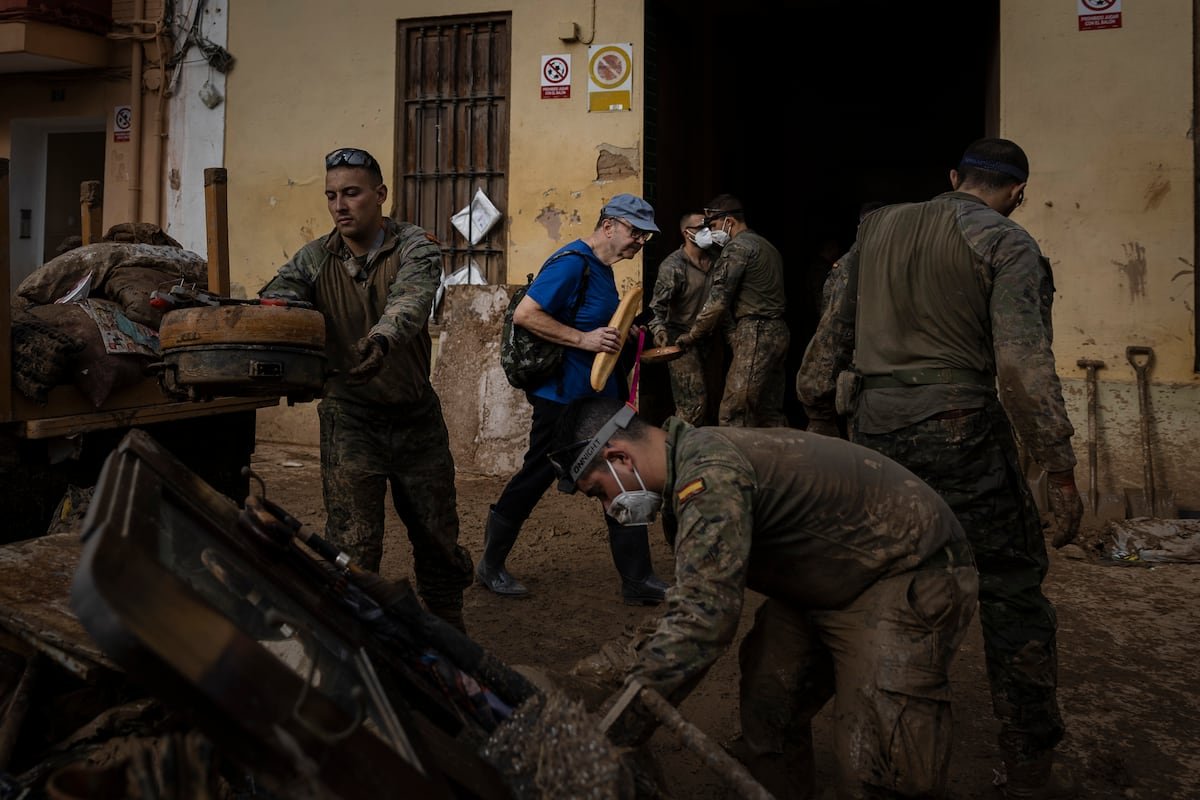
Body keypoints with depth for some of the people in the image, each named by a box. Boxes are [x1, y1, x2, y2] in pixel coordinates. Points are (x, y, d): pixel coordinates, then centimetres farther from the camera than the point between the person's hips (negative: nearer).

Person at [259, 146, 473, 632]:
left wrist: (381, 339, -51)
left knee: (437, 537, 13)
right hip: (349, 417, 0)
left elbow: (410, 301, -29)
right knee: (353, 546, -6)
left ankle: (448, 632, 36)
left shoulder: (415, 247, -9)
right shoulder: (314, 259, -1)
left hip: (417, 415, 0)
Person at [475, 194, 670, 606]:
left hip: (599, 395, 9)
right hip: (563, 397, -9)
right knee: (534, 479, 5)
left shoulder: (602, 269, 13)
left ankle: (637, 579, 14)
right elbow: (524, 314, -23)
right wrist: (583, 339, -26)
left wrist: (623, 337, 11)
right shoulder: (571, 262, -16)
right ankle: (491, 566, 24)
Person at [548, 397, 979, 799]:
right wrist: (617, 663, -1)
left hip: (907, 580, -10)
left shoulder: (709, 474, -28)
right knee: (766, 718, 5)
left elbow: (702, 620, -34)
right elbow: (697, 602, 9)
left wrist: (609, 733, -28)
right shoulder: (688, 470, 3)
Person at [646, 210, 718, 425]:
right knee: (695, 401, -11)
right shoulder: (673, 266, -13)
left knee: (695, 401, 12)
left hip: (704, 338, 7)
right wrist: (659, 329, -34)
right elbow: (658, 304, -17)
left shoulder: (713, 261, 5)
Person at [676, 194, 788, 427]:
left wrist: (692, 335, -3)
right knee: (771, 411, 13)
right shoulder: (766, 246, 20)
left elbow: (718, 300, -12)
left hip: (755, 335, -10)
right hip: (778, 331, 10)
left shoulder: (737, 247, -8)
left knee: (733, 415, -10)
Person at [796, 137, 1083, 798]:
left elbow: (832, 330, 13)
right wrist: (1060, 470, -11)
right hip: (959, 427, -5)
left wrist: (818, 413, 20)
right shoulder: (1009, 246, -4)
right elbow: (1023, 364, -14)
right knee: (1011, 593, 4)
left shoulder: (877, 228, 13)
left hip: (874, 423, 6)